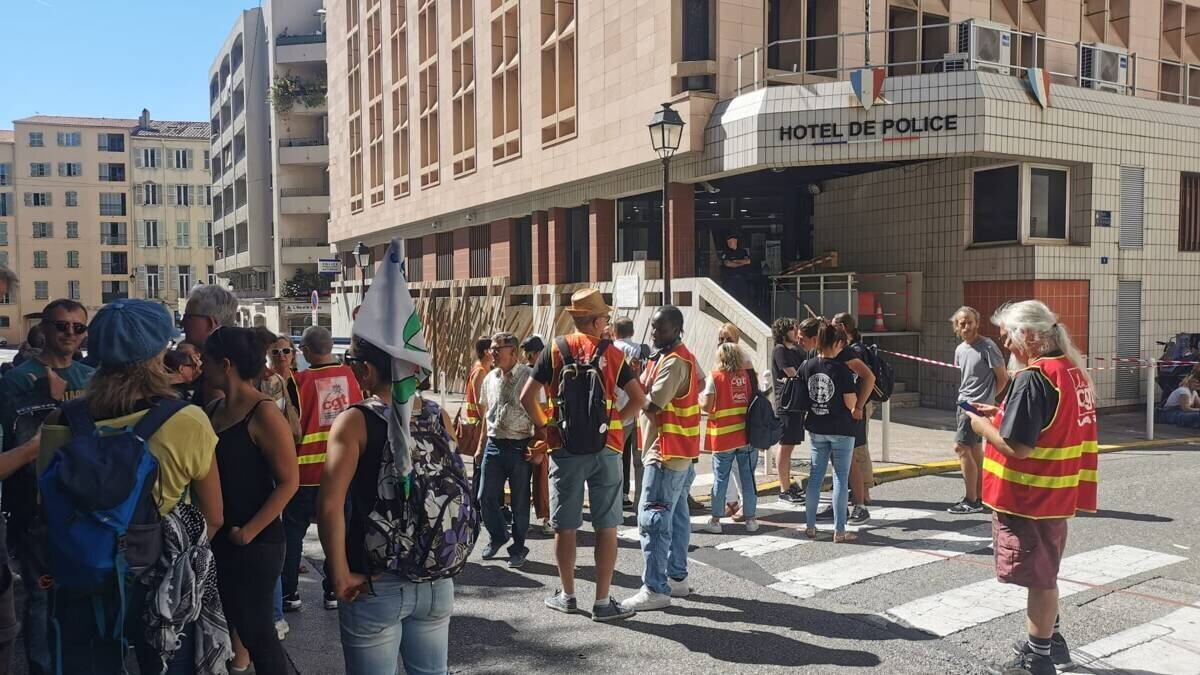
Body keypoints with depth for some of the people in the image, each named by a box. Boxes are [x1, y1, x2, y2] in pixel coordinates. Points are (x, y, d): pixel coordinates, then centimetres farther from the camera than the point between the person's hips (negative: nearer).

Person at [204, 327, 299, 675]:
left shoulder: (263, 413, -15)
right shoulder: (213, 409, 7)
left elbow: (289, 481, -17)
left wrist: (249, 532, -19)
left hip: (255, 543, -7)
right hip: (217, 540, 7)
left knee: (256, 631, 3)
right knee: (232, 624, 15)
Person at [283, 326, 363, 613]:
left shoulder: (299, 380, -15)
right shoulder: (349, 375, -5)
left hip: (305, 470, -3)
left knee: (293, 532, 12)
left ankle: (290, 593, 17)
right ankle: (335, 591, 18)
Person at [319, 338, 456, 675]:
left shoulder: (354, 421, -14)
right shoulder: (439, 416, -1)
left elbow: (330, 505, -23)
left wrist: (341, 575, -14)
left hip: (375, 585, -4)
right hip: (436, 581, 4)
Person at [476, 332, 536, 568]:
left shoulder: (529, 377, -9)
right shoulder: (490, 378, 11)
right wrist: (483, 442, 19)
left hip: (520, 447, -5)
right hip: (493, 445, 6)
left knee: (520, 502, 5)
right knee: (485, 497, 8)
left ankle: (518, 549, 21)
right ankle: (497, 537, 32)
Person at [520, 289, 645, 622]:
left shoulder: (556, 350, -1)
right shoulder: (612, 353, 2)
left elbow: (527, 397, -6)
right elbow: (638, 398, -3)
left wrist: (542, 426, 7)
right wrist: (615, 423, 6)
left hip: (565, 448, 0)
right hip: (606, 448, 0)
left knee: (565, 526, 10)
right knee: (606, 527, 5)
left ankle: (567, 596, 21)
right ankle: (602, 602, 9)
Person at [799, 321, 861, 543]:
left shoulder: (806, 366, -3)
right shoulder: (841, 368, -16)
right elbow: (851, 403, -14)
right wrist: (858, 403, 6)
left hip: (816, 430, 4)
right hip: (841, 429, -4)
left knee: (816, 475, 14)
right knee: (840, 477, 4)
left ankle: (810, 526, 19)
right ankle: (839, 531, 7)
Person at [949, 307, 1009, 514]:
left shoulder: (987, 347, -13)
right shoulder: (960, 349, 11)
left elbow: (1003, 378, -8)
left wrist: (986, 399, 0)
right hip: (963, 403, 8)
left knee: (961, 447, -13)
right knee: (974, 449, 11)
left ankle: (972, 501, -8)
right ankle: (978, 497, 18)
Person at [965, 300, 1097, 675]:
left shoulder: (1033, 377, -24)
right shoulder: (1072, 368, 6)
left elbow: (1016, 447, -26)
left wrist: (982, 425, -10)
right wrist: (1000, 414, 9)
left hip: (1029, 498, -9)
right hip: (1056, 494, 9)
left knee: (1039, 578, 4)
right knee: (1044, 574, 23)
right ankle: (1051, 641, 38)